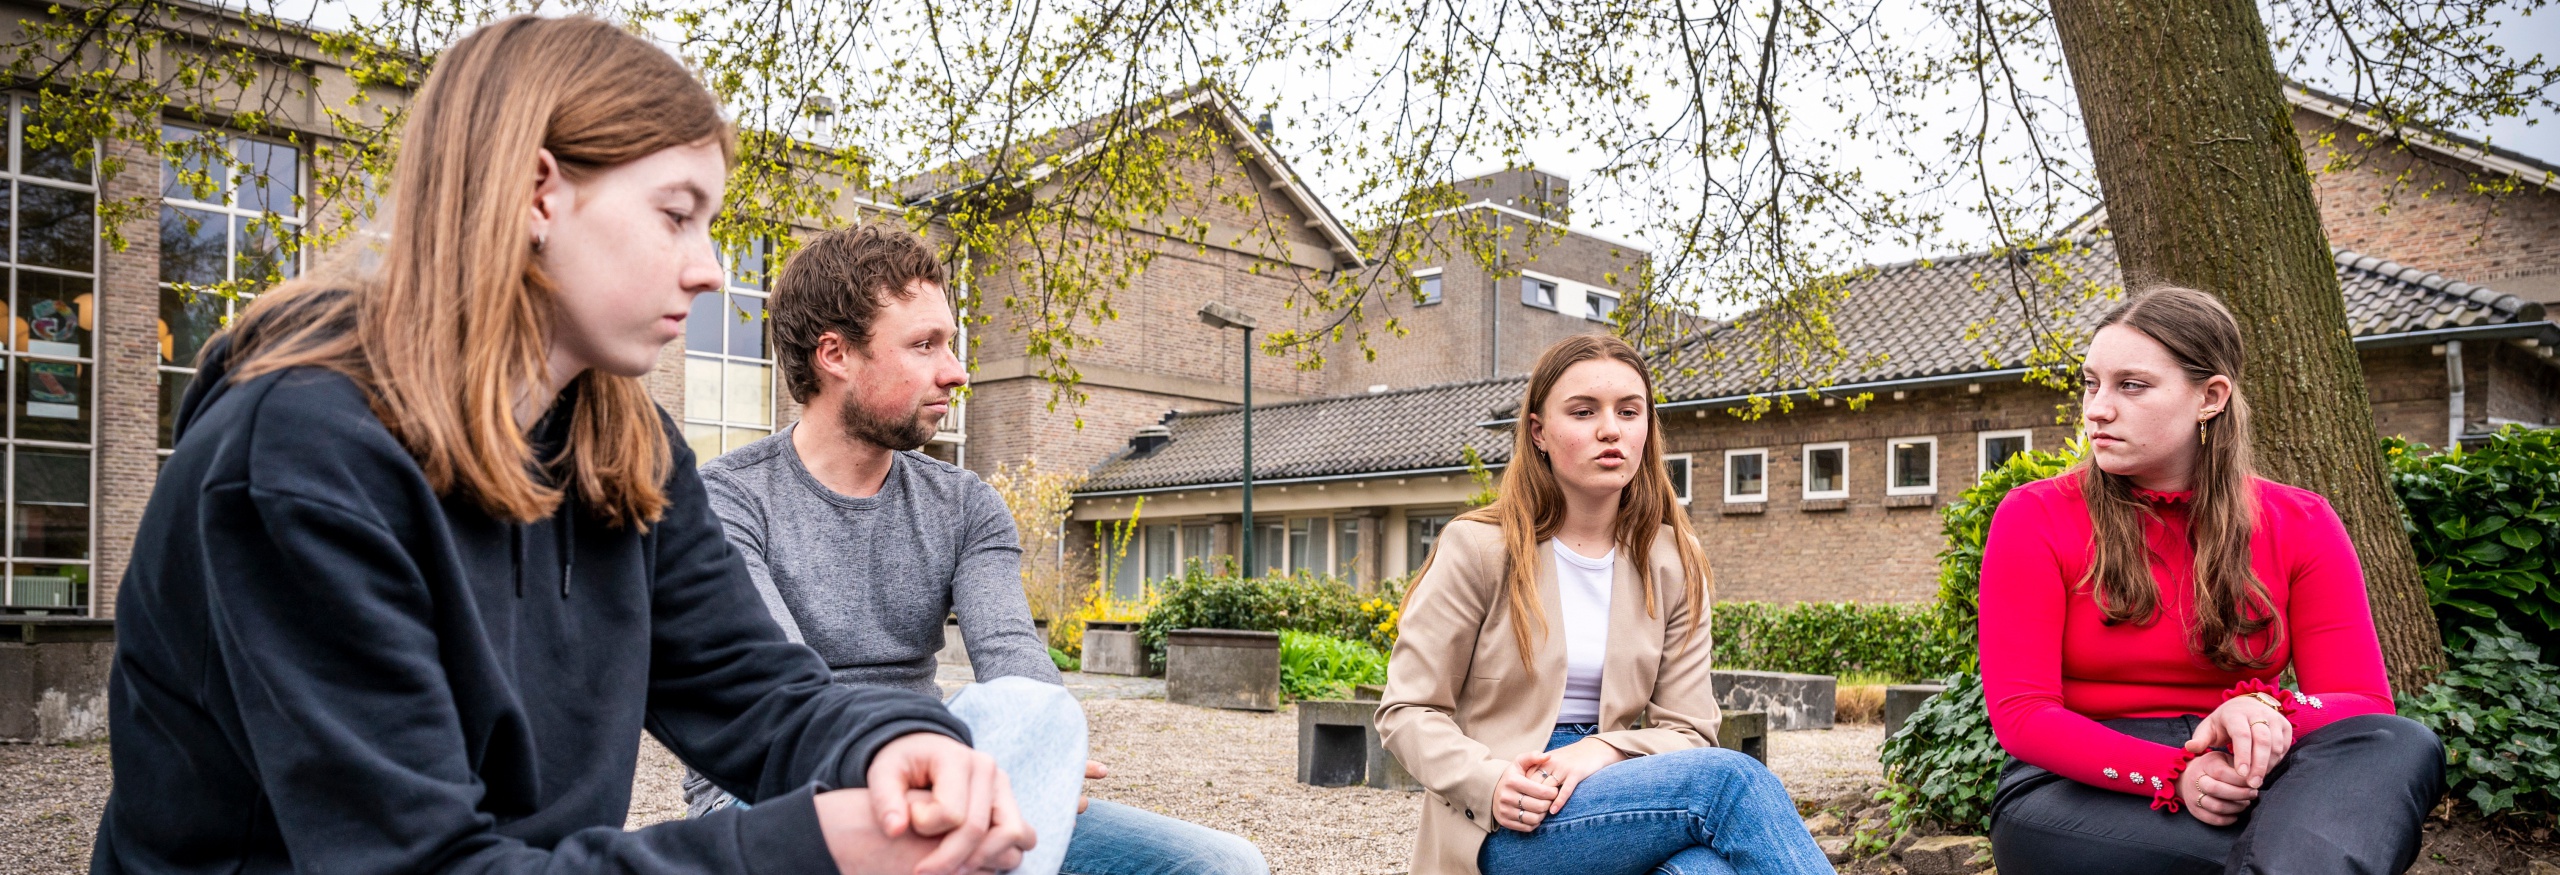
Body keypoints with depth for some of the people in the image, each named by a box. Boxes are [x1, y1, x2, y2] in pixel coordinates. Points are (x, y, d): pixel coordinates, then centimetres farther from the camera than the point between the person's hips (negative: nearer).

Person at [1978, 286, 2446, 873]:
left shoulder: (2298, 527, 7)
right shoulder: (2035, 518, -3)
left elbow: (2366, 708, -1)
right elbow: (2021, 713, -10)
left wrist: (2267, 715, -25)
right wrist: (2174, 775, -25)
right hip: (2083, 792, -4)